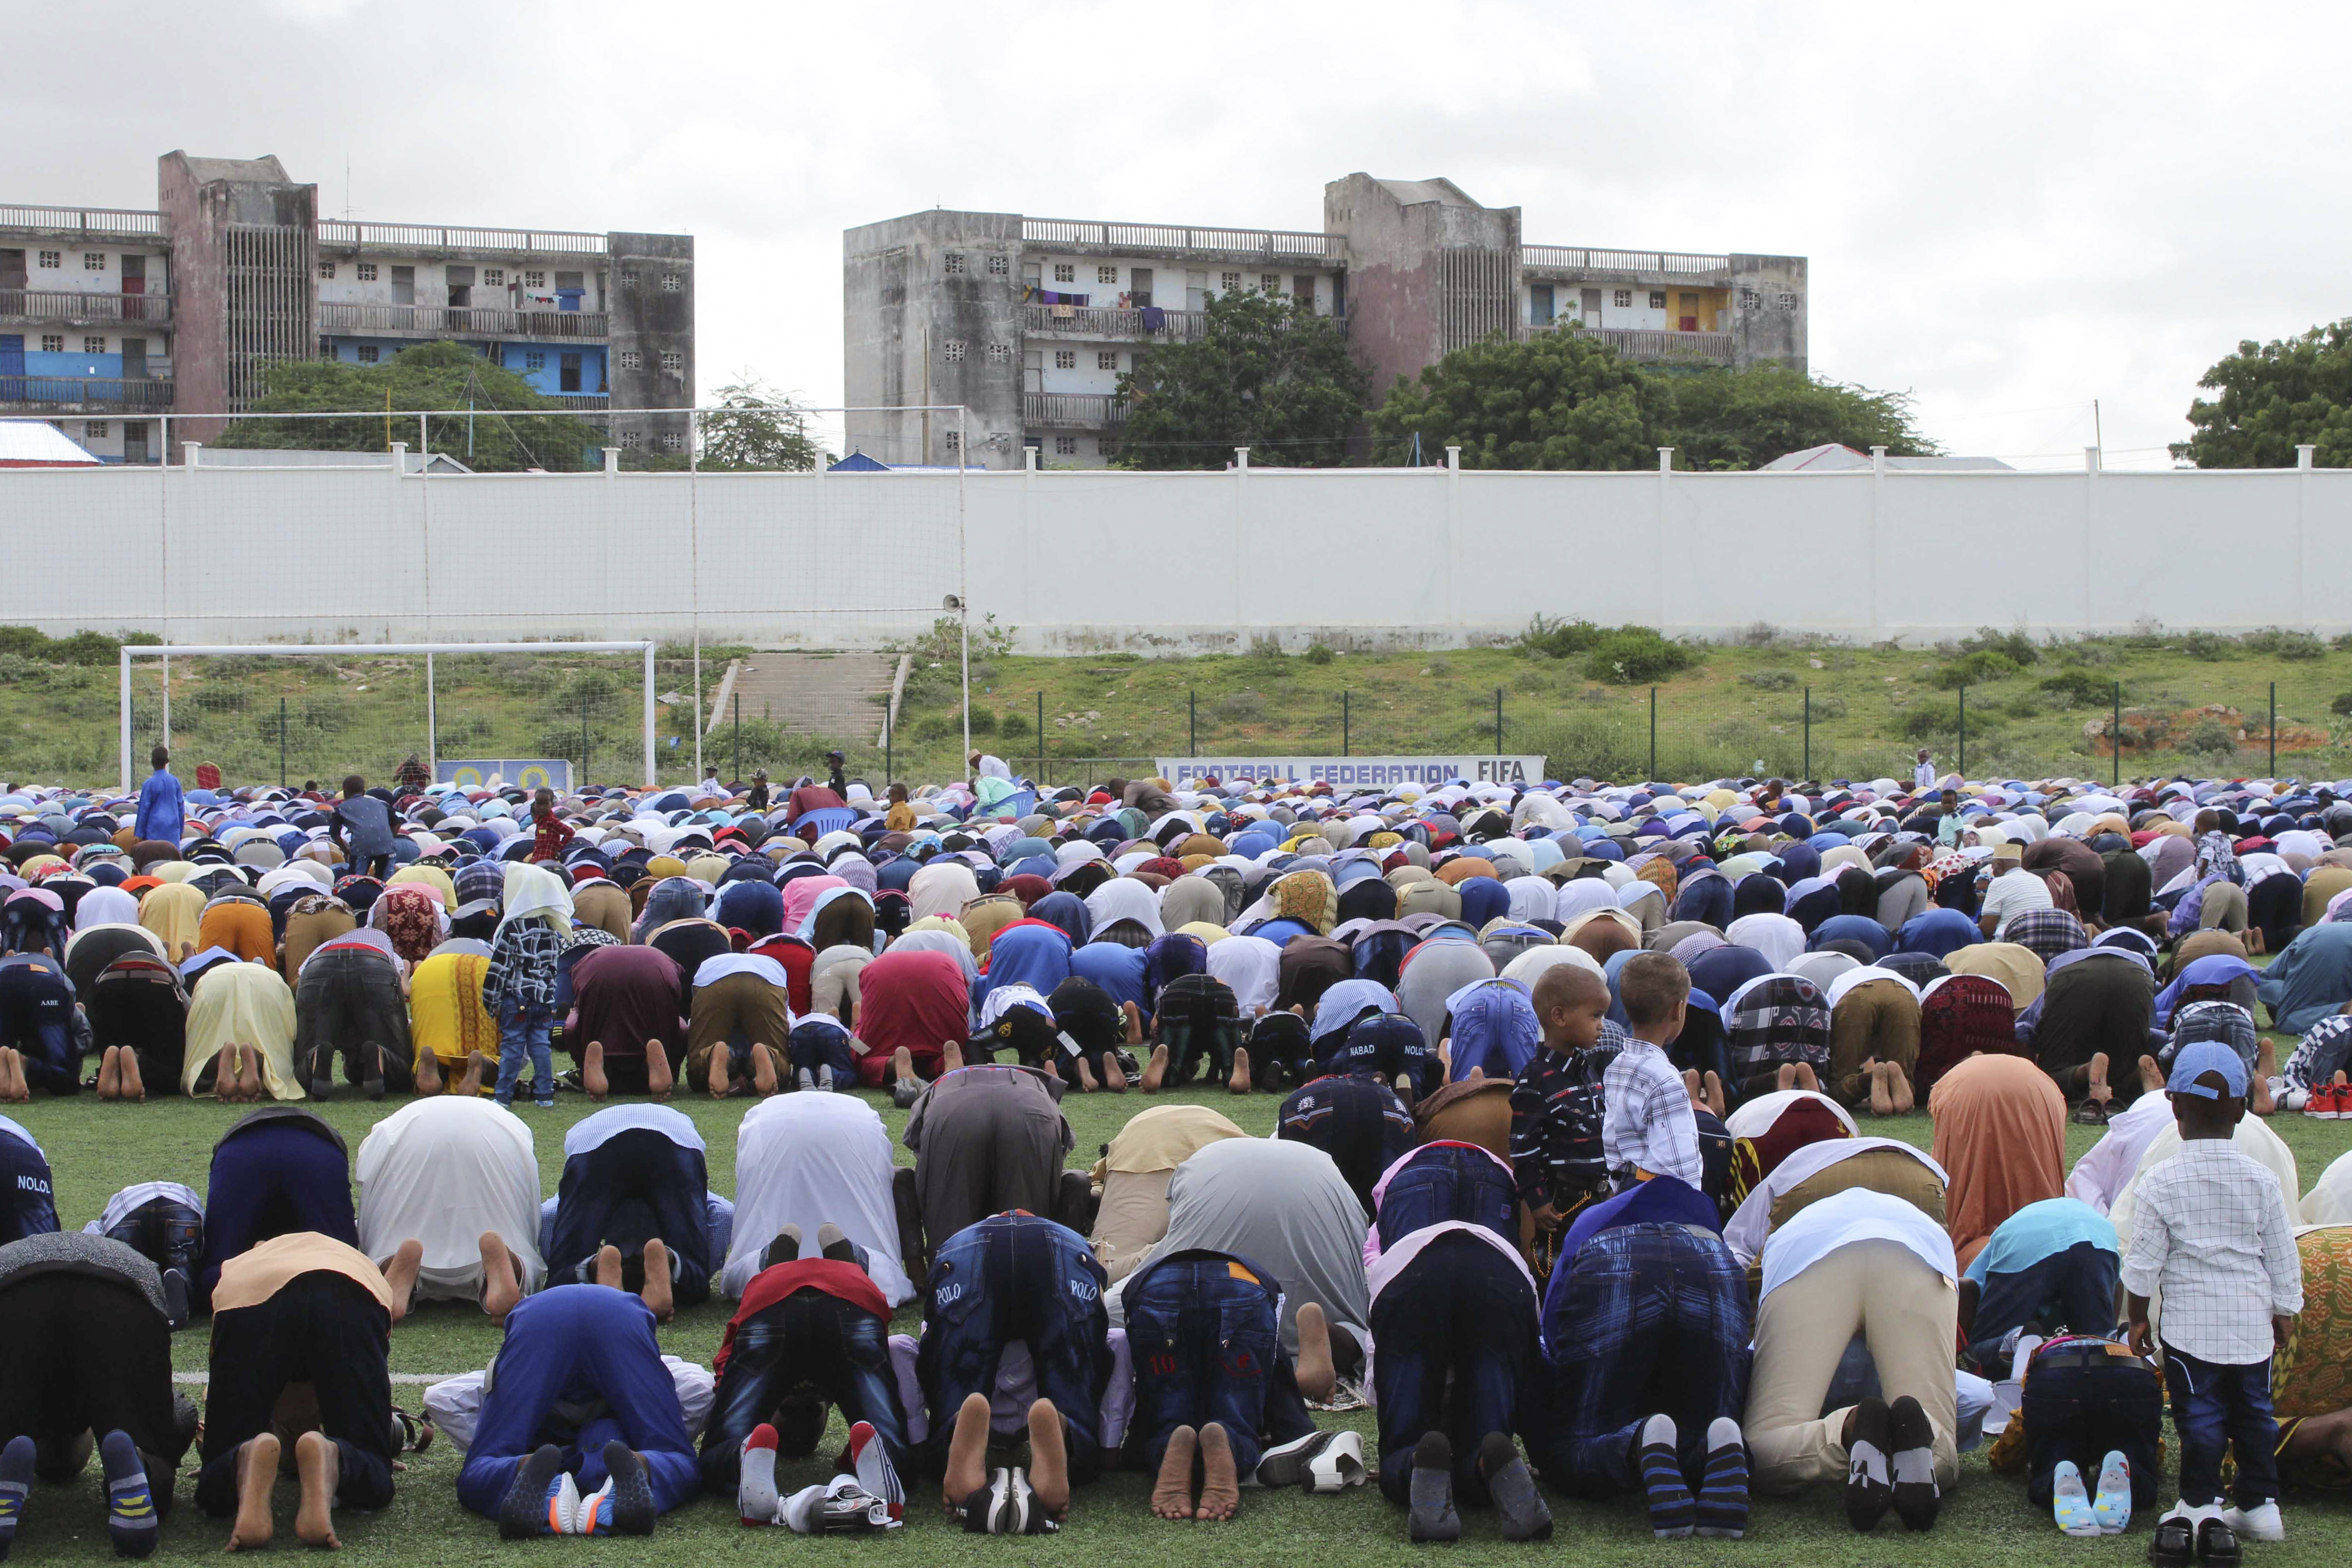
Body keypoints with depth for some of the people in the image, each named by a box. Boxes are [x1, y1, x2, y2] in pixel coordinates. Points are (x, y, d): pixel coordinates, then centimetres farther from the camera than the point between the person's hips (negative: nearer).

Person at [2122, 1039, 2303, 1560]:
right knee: (2254, 1413, 13)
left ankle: (2201, 1508, 4)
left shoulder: (2161, 1183, -10)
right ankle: (2262, 1506, 18)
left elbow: (2143, 1261, -6)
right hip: (2252, 1322, 3)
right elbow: (2283, 1258, 5)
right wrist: (2284, 1312, 17)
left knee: (2199, 1416, 4)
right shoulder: (2262, 1181, -3)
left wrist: (2137, 1316, 7)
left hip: (2190, 1322, -3)